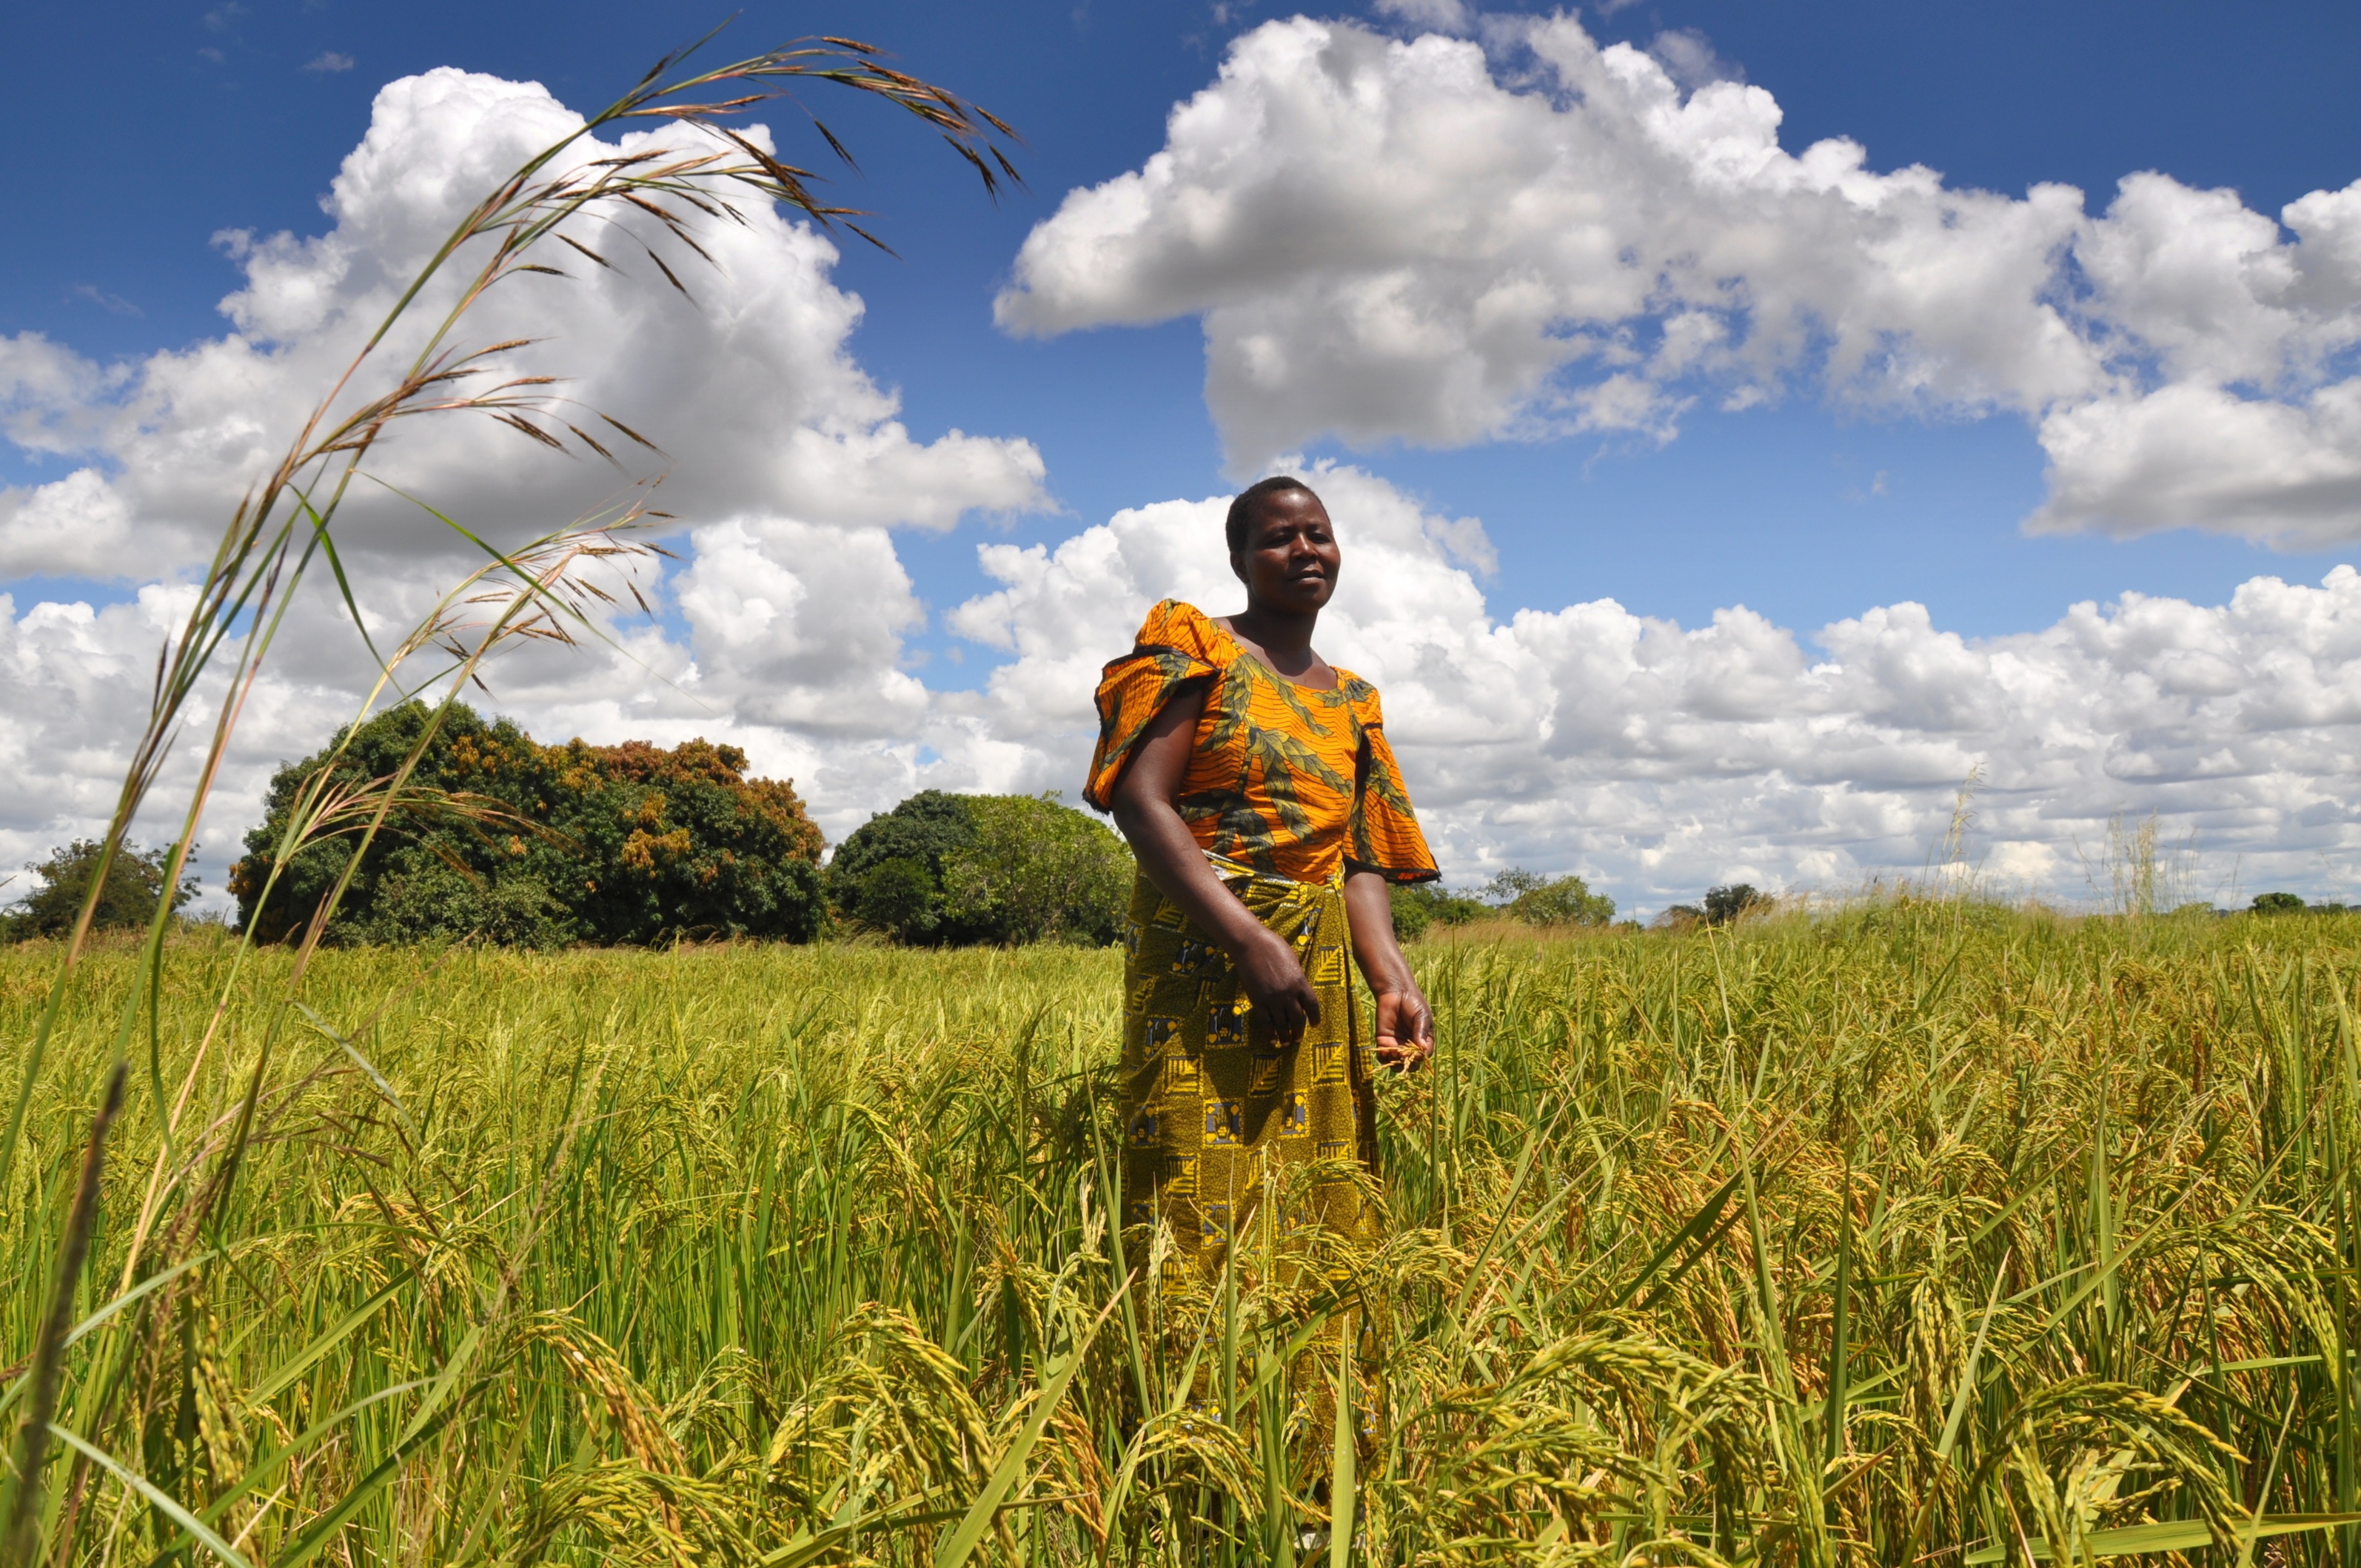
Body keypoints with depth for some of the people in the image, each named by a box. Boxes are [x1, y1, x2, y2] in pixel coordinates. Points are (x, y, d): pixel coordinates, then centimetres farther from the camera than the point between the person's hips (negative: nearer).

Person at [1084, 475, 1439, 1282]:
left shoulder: (1351, 701, 20)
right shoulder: (1192, 645, 3)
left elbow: (1361, 861, 14)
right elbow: (1140, 799, -10)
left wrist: (1392, 978, -6)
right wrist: (1250, 941, -20)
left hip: (1318, 972, 6)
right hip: (1204, 953, -6)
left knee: (1322, 1211, 5)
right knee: (1203, 1212, -10)